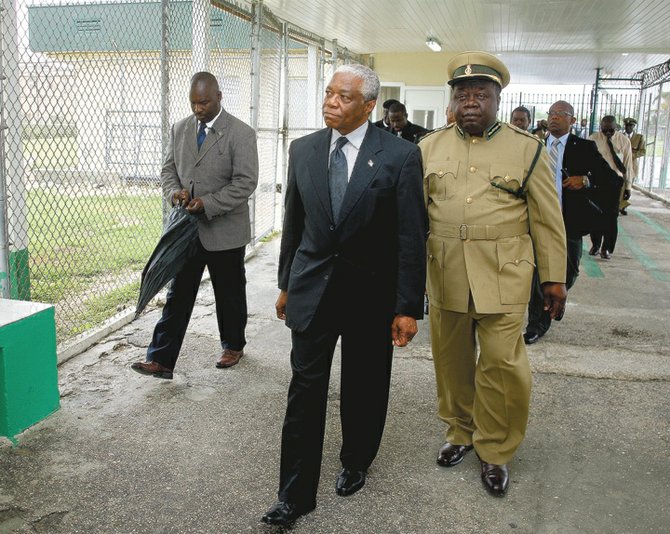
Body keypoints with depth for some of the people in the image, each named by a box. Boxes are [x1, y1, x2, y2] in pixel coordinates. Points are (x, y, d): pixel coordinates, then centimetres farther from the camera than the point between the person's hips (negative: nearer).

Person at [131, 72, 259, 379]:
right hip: (187, 228, 4)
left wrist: (208, 203, -23)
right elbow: (168, 169, 13)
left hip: (225, 230, -4)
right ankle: (160, 360, 6)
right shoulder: (180, 129, 7)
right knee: (178, 294, 4)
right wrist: (174, 191, -10)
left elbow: (245, 182, -15)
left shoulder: (241, 133, -10)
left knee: (229, 293, 12)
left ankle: (233, 346, 33)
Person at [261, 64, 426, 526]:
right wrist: (287, 284, 13)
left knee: (364, 389, 14)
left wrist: (408, 307, -10)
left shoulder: (400, 155, -9)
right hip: (312, 290, 3)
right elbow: (294, 222, 10)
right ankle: (295, 495, 15)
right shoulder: (303, 150, 3)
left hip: (371, 292, -2)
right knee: (305, 390, 3)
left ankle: (356, 464, 39)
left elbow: (412, 236, -9)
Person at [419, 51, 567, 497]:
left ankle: (495, 451, 18)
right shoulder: (430, 147, 8)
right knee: (452, 361, 12)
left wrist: (555, 278, 2)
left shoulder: (527, 149, 2)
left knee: (503, 364, -3)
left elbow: (547, 220, 3)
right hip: (444, 275, 3)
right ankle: (460, 432, 33)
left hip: (503, 277, -2)